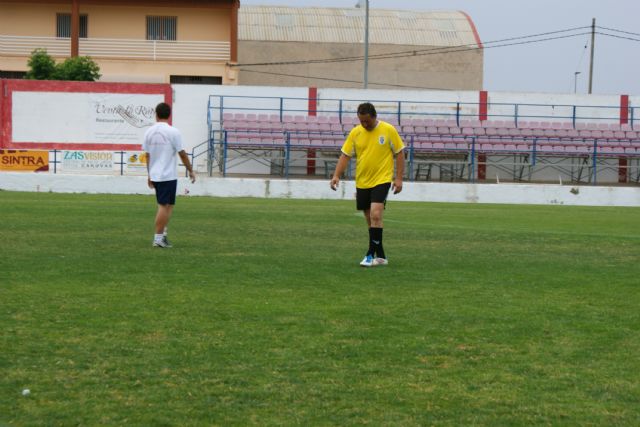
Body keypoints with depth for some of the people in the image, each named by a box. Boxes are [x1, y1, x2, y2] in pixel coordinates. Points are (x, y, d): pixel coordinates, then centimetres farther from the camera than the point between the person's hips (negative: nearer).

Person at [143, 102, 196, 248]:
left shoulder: (149, 132, 5)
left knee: (165, 205, 18)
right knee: (164, 206, -2)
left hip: (154, 175, 6)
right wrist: (191, 171, 4)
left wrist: (149, 175, 20)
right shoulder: (173, 132, -11)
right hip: (168, 175, -6)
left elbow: (147, 155, 10)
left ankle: (162, 235, 15)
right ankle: (158, 238, -2)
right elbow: (182, 154, -8)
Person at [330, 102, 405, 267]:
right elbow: (345, 155, 4)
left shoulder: (388, 130, -5)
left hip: (382, 180, -4)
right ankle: (380, 256, 20)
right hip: (362, 183, 4)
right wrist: (336, 175, -8)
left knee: (375, 215, -19)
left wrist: (399, 178, -5)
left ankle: (371, 254, -14)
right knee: (371, 220, 10)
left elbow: (399, 153, 0)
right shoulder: (355, 133, 2)